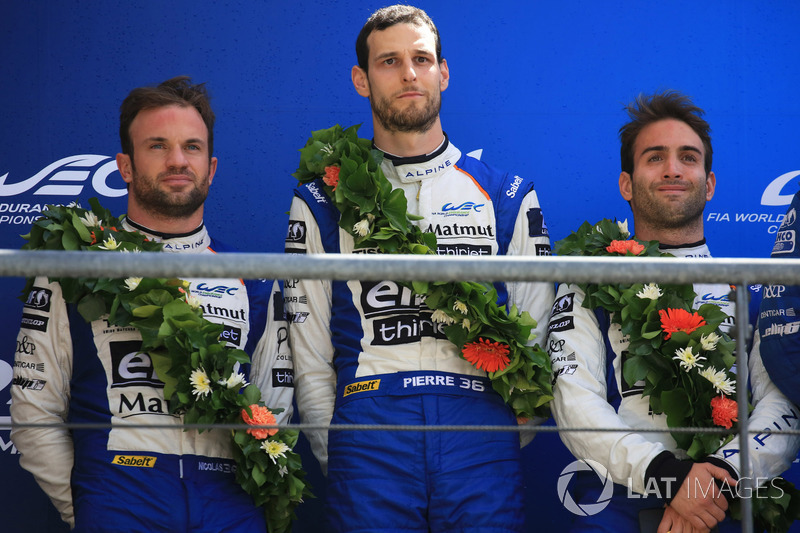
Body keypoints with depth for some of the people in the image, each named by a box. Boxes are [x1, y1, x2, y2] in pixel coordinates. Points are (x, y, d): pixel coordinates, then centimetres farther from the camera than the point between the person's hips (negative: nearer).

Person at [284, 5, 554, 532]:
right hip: (367, 434, 0)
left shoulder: (508, 196, 12)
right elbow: (310, 355, 10)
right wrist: (336, 455, 3)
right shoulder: (323, 202, 11)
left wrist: (505, 443, 3)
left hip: (481, 430, 1)